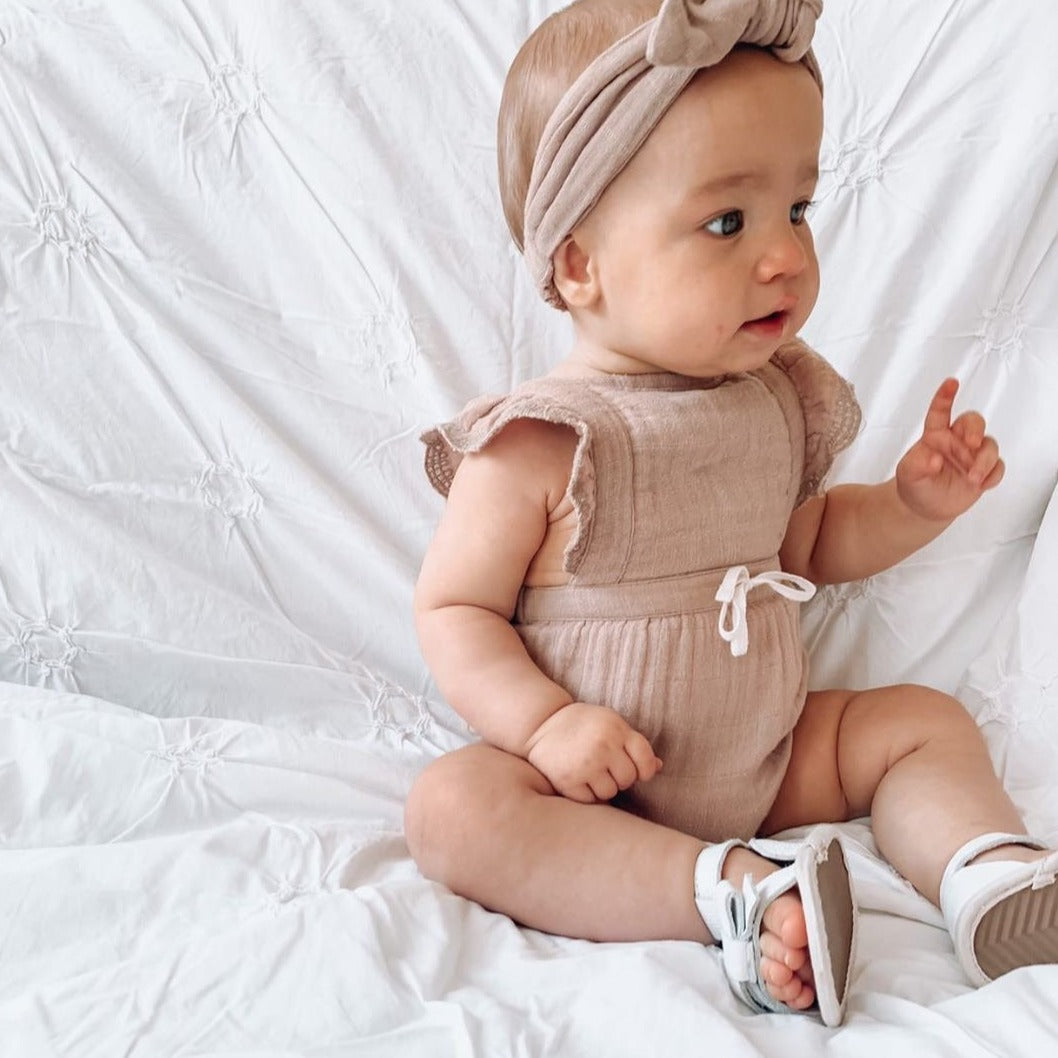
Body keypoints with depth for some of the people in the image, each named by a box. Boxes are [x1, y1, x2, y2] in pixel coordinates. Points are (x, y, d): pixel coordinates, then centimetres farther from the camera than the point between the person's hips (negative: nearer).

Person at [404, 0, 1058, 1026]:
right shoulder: (541, 445, -19)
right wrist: (544, 721, -29)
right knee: (451, 808, -31)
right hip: (596, 785, -5)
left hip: (770, 755, 6)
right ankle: (735, 890, -37)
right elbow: (453, 609, -14)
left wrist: (913, 502, 0)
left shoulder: (775, 398, 1)